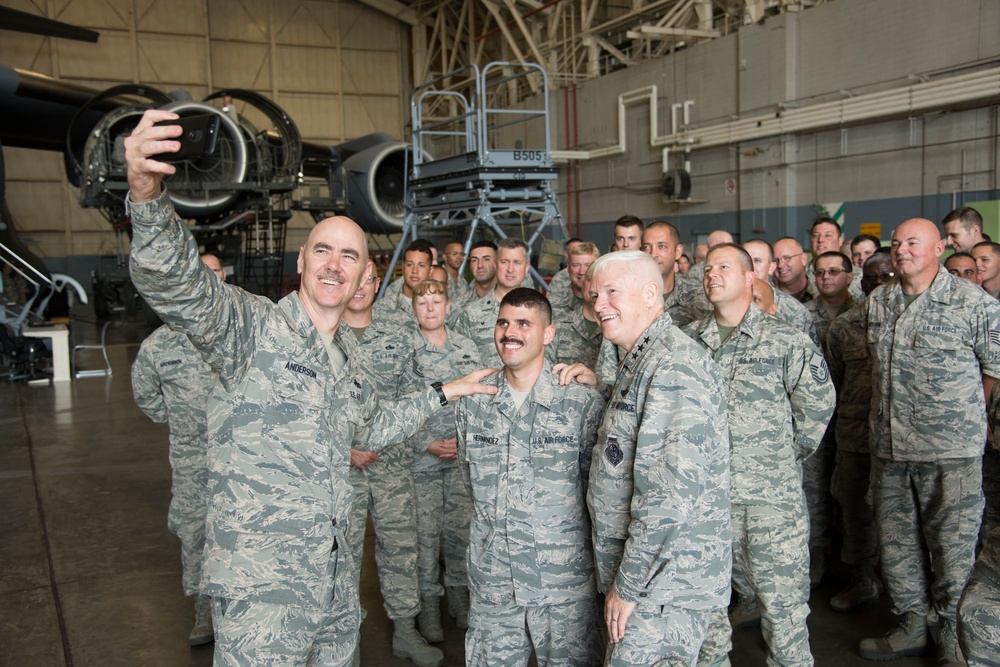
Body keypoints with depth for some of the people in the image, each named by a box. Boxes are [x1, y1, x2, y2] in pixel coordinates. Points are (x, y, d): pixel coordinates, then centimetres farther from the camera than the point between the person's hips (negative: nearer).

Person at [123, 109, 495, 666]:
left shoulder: (348, 350, 13)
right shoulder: (255, 327, -10)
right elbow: (174, 282, -29)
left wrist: (442, 394, 27)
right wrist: (148, 195, -47)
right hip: (259, 581, -7)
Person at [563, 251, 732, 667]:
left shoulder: (675, 367, -21)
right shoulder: (640, 362, 12)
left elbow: (672, 497, -26)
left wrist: (629, 585, -19)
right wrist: (601, 385, 10)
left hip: (665, 585, -10)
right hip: (646, 572, 10)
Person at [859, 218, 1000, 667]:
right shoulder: (877, 302, 9)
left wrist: (964, 408, 7)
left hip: (951, 448, -5)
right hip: (888, 444, 5)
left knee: (952, 544, 2)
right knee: (896, 538, 13)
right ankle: (912, 625, 29)